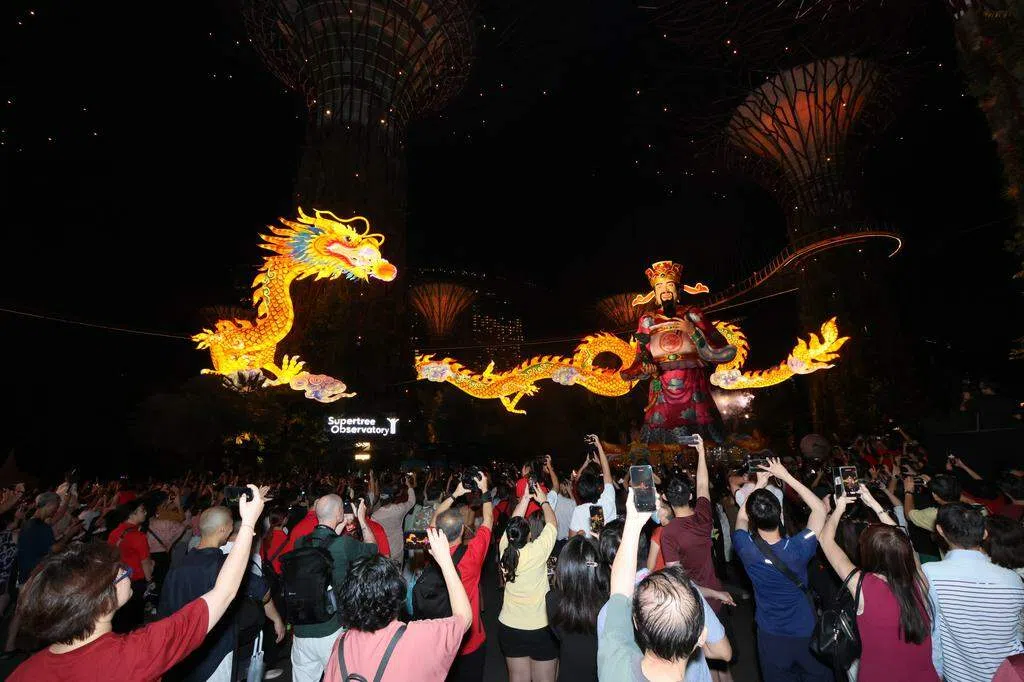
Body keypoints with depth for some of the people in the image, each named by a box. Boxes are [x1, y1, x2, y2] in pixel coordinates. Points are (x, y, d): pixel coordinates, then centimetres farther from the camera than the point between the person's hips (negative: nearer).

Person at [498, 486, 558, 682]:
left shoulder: (504, 547, -13)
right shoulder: (537, 551, -24)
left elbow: (514, 521, 3)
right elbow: (553, 524, -10)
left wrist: (525, 498, 5)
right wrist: (543, 501, 4)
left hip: (509, 628, 4)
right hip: (540, 628, -4)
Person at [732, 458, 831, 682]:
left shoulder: (747, 549, -28)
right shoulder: (798, 549, -31)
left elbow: (741, 517, -5)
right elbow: (820, 509, -16)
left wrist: (759, 484, -6)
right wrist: (786, 476, -18)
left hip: (770, 635, 0)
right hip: (805, 632, 0)